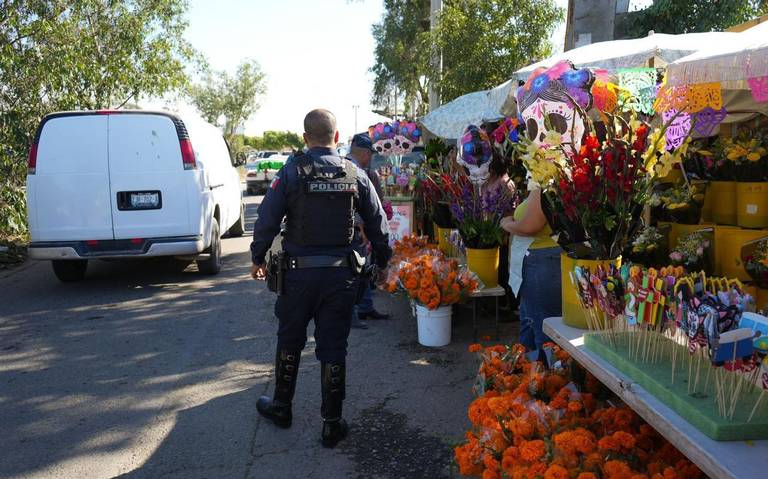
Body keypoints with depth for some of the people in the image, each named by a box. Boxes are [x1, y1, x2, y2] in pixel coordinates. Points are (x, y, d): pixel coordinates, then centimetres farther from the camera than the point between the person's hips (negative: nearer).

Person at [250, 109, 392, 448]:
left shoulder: (291, 172, -7)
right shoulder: (355, 175, 0)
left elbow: (267, 219, -7)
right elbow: (377, 223, 4)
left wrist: (258, 258, 7)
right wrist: (383, 262, 17)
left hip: (299, 271, -1)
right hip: (341, 273, 2)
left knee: (290, 340, 17)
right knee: (333, 347, 8)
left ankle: (281, 406, 33)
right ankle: (332, 423, 15)